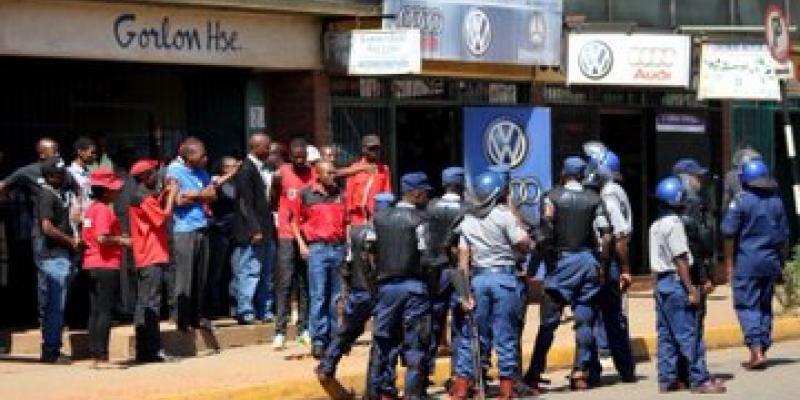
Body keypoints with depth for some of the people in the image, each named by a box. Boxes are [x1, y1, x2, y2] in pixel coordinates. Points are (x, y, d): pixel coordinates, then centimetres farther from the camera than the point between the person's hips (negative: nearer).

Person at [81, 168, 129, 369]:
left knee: (95, 312, 11)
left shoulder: (92, 208, 14)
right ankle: (102, 358, -9)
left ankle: (96, 356, 13)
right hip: (106, 265, -10)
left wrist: (118, 239, 15)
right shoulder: (104, 210, -14)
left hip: (93, 265, 10)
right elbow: (102, 238, -24)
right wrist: (122, 241, -10)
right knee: (105, 312, -7)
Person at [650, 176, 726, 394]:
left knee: (666, 335, 10)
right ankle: (700, 380, -6)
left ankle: (667, 379, 12)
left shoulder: (656, 225, 13)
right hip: (676, 281, -9)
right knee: (689, 334, -6)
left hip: (661, 281, 9)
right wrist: (691, 289, -17)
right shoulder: (674, 223, -14)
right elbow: (680, 259, -18)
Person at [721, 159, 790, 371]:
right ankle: (761, 350, 15)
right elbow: (784, 236, 12)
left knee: (746, 306, -3)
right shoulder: (776, 202, 8)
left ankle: (756, 351, -16)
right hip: (771, 262, 5)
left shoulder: (741, 201, -8)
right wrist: (781, 263, 20)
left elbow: (730, 234, -9)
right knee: (765, 307, 13)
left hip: (747, 260, -5)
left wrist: (729, 263, -2)